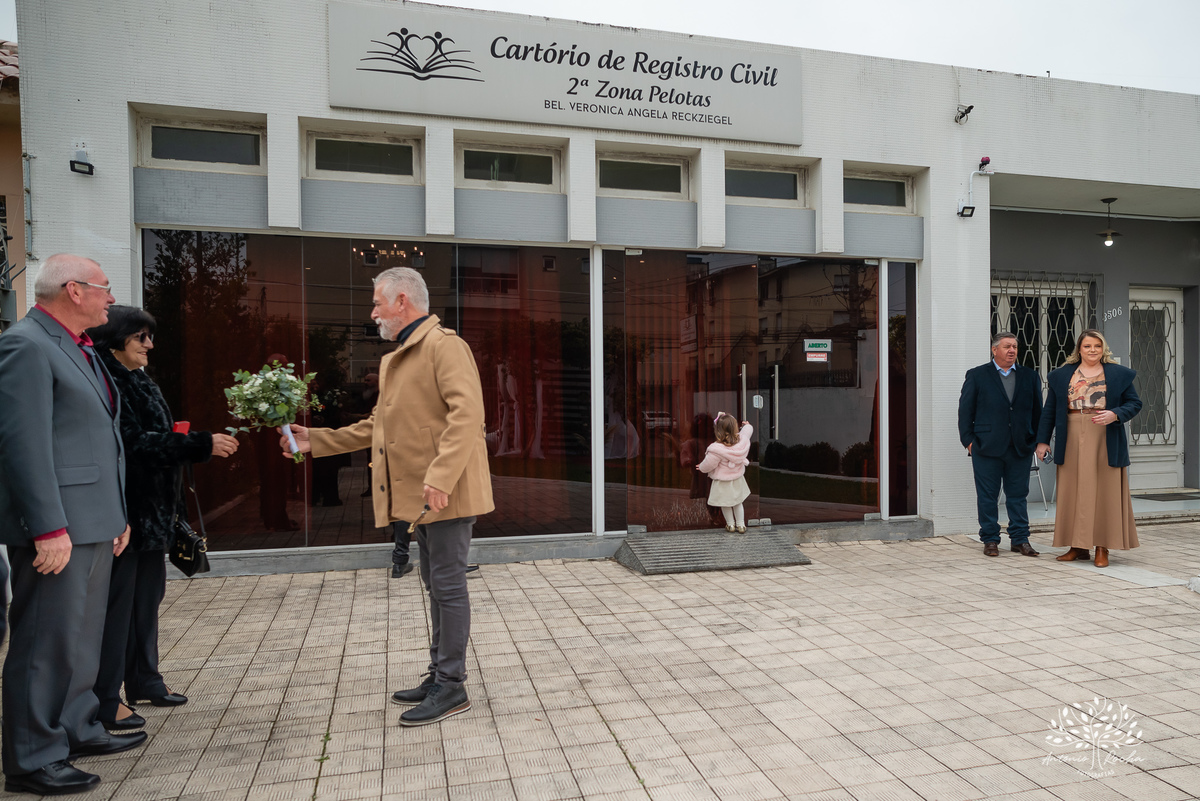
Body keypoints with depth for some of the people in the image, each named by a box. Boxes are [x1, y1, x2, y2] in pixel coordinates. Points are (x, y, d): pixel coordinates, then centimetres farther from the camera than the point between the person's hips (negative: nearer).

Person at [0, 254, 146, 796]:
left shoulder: (79, 349, 17)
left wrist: (117, 516, 19)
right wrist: (50, 528, -22)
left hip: (94, 524, 10)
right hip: (56, 528, -10)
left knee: (84, 634, 19)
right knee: (46, 642, 0)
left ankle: (77, 730, 33)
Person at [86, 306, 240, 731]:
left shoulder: (138, 382, 14)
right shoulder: (108, 382, -16)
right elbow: (136, 444, -21)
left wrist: (203, 443, 10)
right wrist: (203, 444, -21)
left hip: (151, 508, 9)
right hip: (124, 509, -9)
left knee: (148, 593, 16)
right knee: (117, 600, -1)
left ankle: (144, 679, 29)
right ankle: (104, 699, 10)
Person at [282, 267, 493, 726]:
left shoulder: (443, 345, -12)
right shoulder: (394, 360, 20)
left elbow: (466, 413, -24)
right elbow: (376, 426, 25)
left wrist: (441, 476, -31)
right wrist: (316, 440, 20)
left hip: (446, 494, -10)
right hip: (421, 496, 10)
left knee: (448, 584, -3)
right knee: (436, 584, 16)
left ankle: (451, 687, 8)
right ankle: (439, 675, 29)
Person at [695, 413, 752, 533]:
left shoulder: (716, 450, -35)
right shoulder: (742, 440, -21)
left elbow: (708, 465, -20)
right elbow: (748, 430, 4)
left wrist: (701, 467, 2)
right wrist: (747, 425, 27)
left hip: (723, 484, -5)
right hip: (737, 480, 5)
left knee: (725, 505, 19)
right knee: (737, 503, 25)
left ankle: (730, 524, 36)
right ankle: (741, 524, 35)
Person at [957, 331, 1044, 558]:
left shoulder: (1030, 376, 11)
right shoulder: (976, 375, 2)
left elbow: (1037, 411, 13)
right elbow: (965, 410, 1)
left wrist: (1037, 441, 7)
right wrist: (968, 440, -6)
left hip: (1020, 448, 3)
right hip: (986, 447, -2)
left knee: (1018, 495, 8)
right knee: (987, 496, 3)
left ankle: (1020, 539, 17)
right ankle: (990, 540, 13)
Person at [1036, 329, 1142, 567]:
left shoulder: (1119, 374, 7)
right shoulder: (1061, 375, 9)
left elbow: (1135, 403, 5)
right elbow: (1049, 410, 9)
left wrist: (1115, 414, -15)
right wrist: (1042, 440, 4)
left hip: (1106, 442, -1)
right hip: (1073, 442, 1)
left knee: (1104, 492, 0)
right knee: (1074, 493, 3)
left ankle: (1102, 548, 7)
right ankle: (1078, 546, 11)